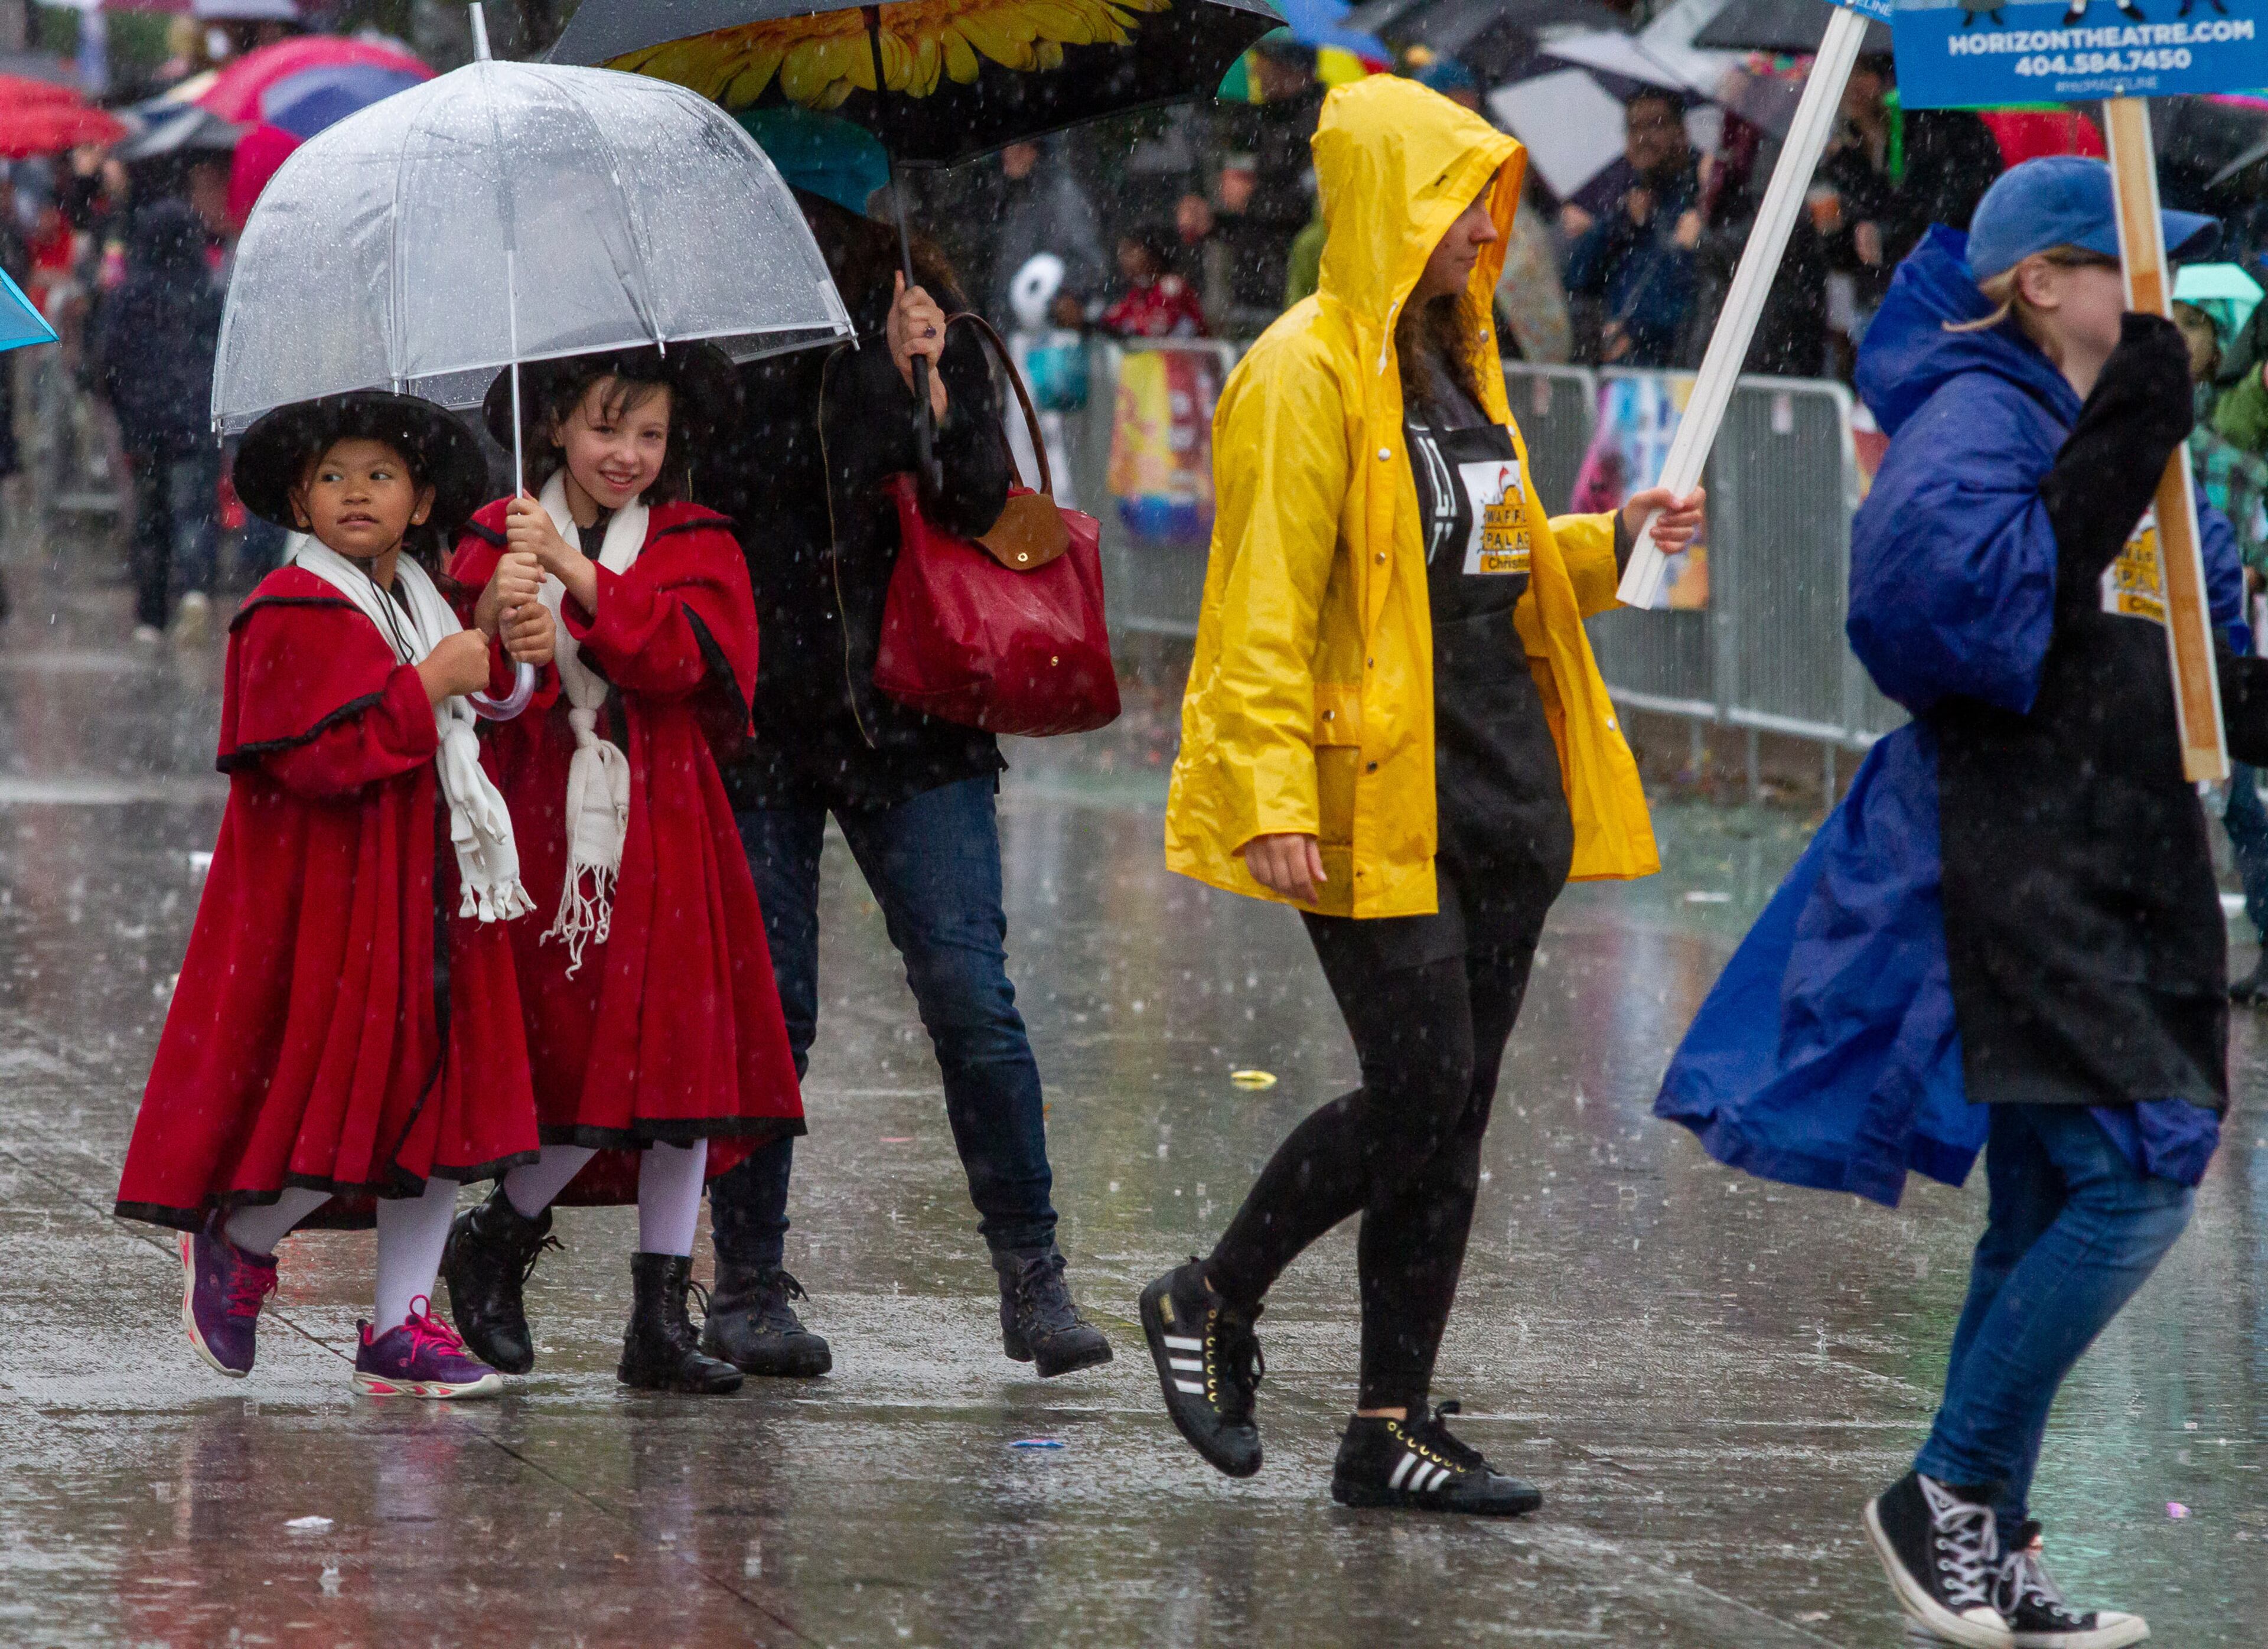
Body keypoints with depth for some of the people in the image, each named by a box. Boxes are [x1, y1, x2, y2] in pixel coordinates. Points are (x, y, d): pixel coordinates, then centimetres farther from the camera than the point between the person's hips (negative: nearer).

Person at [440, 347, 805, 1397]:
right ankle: (495, 1243, 19)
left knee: (682, 1071, -2)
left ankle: (661, 1324, 6)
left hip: (664, 832, 2)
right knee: (581, 1071, -9)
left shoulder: (697, 546, 8)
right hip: (544, 830, -2)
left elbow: (680, 657, -11)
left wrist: (577, 575, -21)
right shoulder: (497, 541, 6)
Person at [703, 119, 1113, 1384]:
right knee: (767, 1008, 0)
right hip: (759, 729, 0)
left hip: (909, 725, 0)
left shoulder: (936, 344, 6)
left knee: (971, 997, -8)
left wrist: (931, 398, -17)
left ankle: (1033, 1276, -1)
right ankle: (749, 1284, 10)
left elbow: (983, 511, -3)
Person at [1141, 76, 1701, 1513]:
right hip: (1379, 792, -8)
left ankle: (1394, 1426, 11)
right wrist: (1271, 800, -22)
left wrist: (1606, 544, 11)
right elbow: (1265, 607, -16)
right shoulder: (1306, 376, -12)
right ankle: (1214, 1303, 11)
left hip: (1498, 785, 8)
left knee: (1455, 1112, 7)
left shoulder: (1456, 360, 16)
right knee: (1418, 1093, -10)